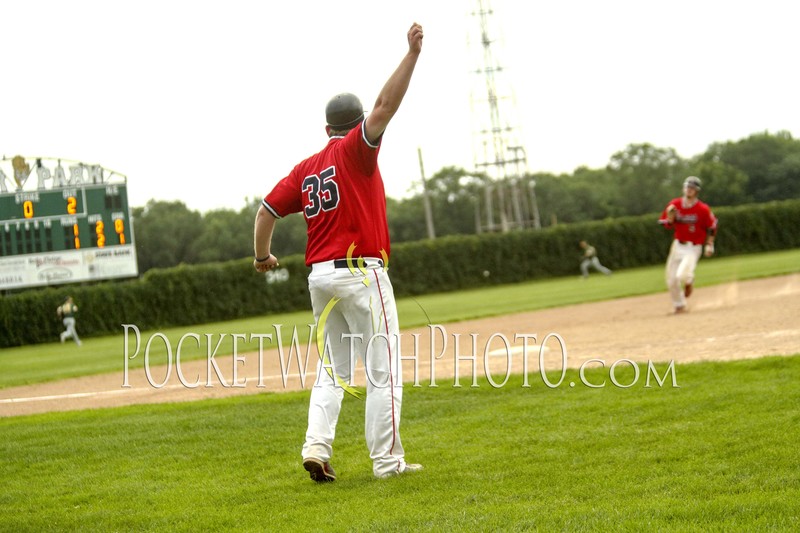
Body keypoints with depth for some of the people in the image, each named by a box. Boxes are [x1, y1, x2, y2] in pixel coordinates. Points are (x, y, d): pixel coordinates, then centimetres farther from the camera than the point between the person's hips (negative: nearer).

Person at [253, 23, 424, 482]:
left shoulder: (306, 168, 12)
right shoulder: (355, 150, -4)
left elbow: (268, 210, 13)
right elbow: (385, 107, -18)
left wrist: (262, 256, 30)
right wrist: (412, 55, -23)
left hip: (320, 276, 7)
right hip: (361, 272, -6)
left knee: (333, 371, 15)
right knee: (383, 371, -2)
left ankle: (317, 448, 1)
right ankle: (387, 461, -3)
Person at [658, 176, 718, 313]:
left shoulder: (703, 209, -13)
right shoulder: (675, 204, -2)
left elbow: (711, 227, 0)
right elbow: (668, 226, 4)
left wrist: (709, 245, -5)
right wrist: (670, 217, -16)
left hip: (693, 248, -5)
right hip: (678, 245, 5)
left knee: (682, 275, -25)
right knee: (671, 280, 5)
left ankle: (689, 281, 14)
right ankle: (679, 306, 29)